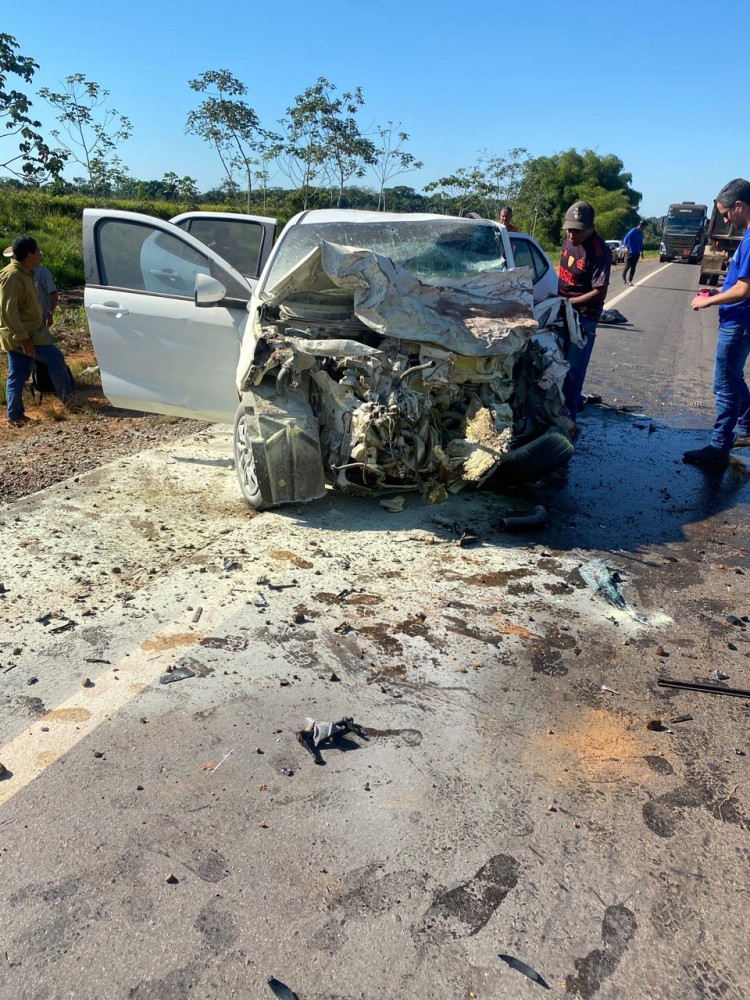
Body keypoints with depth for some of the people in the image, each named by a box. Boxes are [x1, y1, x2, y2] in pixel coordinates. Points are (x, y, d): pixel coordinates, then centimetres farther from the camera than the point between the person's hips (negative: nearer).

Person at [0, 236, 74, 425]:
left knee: (18, 376, 12)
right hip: (20, 335, -10)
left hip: (28, 332, 10)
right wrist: (23, 338, -27)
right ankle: (66, 397, 5)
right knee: (55, 358, -8)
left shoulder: (25, 273, 12)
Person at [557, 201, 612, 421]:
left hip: (583, 316, -8)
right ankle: (574, 400, 36)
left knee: (573, 368, -7)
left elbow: (600, 292, -23)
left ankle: (568, 412, 3)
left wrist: (568, 302, -23)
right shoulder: (570, 239, 2)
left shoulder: (599, 252, -21)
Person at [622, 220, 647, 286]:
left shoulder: (641, 233, 11)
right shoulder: (633, 231, -11)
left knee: (633, 267, 3)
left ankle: (630, 280, 6)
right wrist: (626, 247, -27)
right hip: (631, 252, -6)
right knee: (627, 266, 1)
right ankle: (624, 277, 25)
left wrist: (641, 251, 19)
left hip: (637, 253, 6)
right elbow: (626, 239, -15)